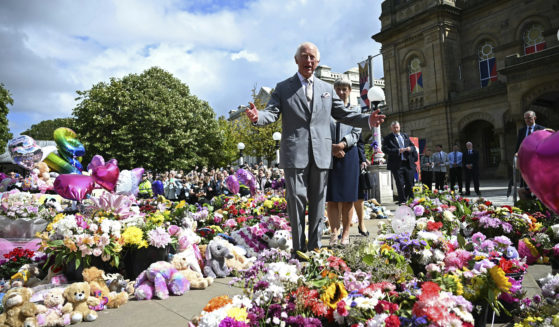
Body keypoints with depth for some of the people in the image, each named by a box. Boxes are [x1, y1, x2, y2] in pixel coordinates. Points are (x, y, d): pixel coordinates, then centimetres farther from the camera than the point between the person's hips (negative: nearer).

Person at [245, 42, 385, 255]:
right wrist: (258, 117, -25)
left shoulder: (327, 89, 18)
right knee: (296, 200, -1)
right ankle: (298, 249, 11)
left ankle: (314, 247, 19)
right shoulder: (283, 88, 9)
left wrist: (368, 120, 2)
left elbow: (343, 115, 17)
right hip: (295, 153, -3)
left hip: (321, 154, 3)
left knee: (318, 202, 8)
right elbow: (272, 113, -2)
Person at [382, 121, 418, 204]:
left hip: (408, 163, 4)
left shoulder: (405, 136, 17)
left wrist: (410, 148, -6)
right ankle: (402, 200, 8)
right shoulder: (387, 138, 0)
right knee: (400, 184, -3)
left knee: (410, 183, 8)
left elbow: (412, 146, 18)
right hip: (397, 164, -4)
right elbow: (385, 149, -12)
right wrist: (398, 151, -20)